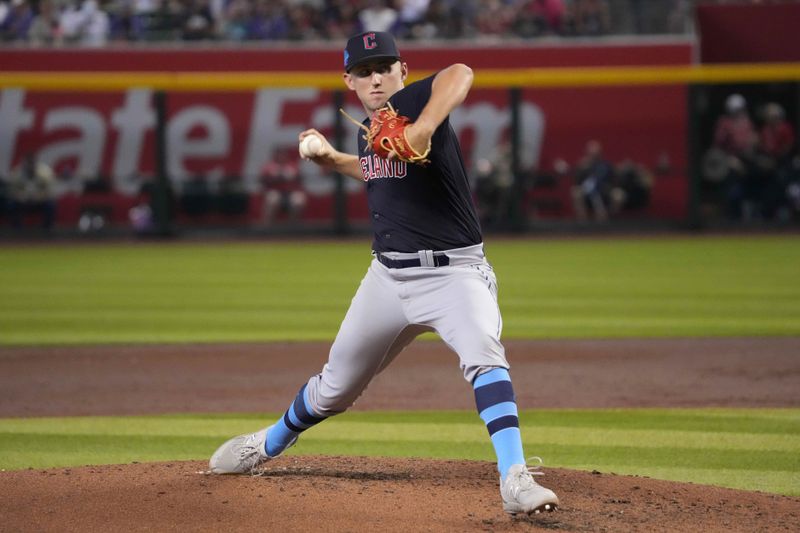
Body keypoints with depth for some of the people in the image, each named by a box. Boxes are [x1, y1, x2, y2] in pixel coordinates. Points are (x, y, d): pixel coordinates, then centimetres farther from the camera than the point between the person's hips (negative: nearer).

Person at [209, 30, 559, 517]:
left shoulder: (413, 103, -15)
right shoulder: (370, 127, 8)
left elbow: (460, 74, -39)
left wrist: (423, 129, -51)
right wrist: (332, 159, 21)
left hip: (453, 271, -7)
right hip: (389, 274, 7)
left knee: (483, 356, -33)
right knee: (336, 385, 19)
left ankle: (516, 482, -39)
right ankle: (268, 445, 44)